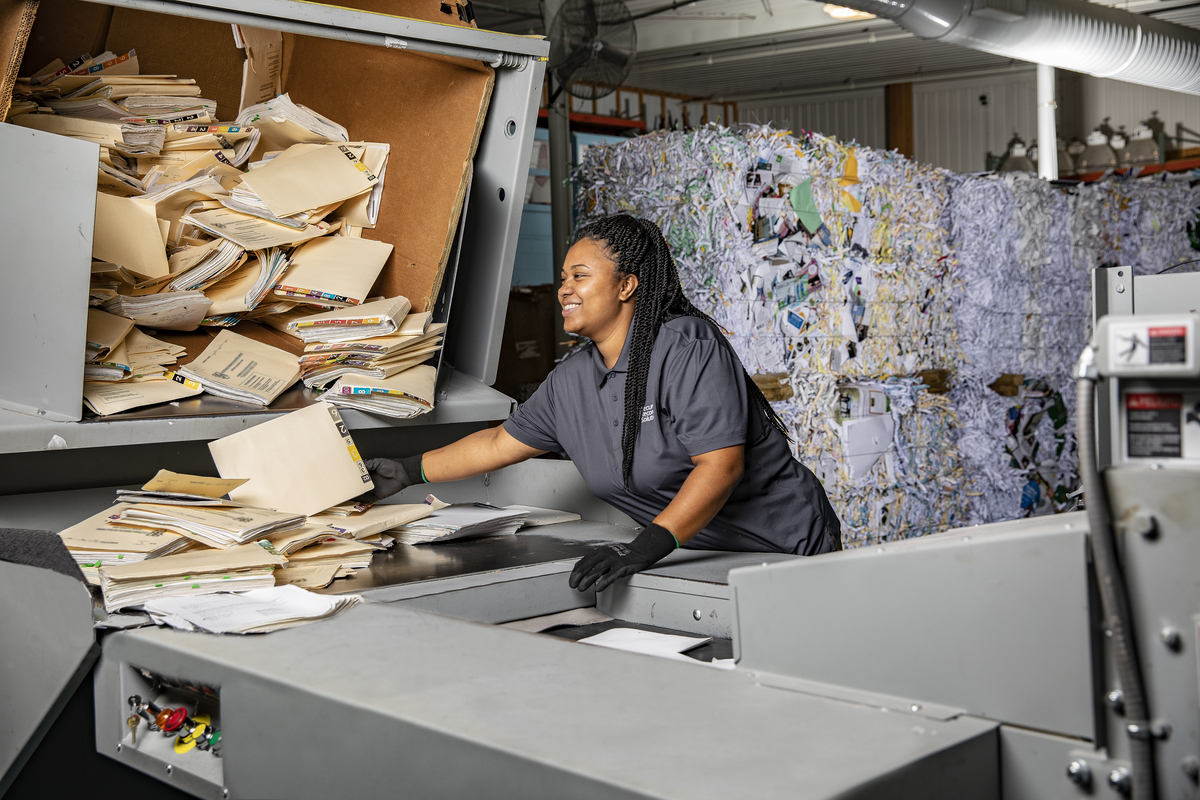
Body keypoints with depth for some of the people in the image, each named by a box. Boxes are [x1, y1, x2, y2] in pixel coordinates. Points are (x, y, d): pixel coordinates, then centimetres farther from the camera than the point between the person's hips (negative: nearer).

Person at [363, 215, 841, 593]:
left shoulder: (688, 348, -19)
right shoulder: (572, 380, 5)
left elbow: (721, 464, -27)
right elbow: (499, 443, 17)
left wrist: (645, 548, -34)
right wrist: (410, 472, 16)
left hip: (785, 548, -6)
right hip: (702, 555, 6)